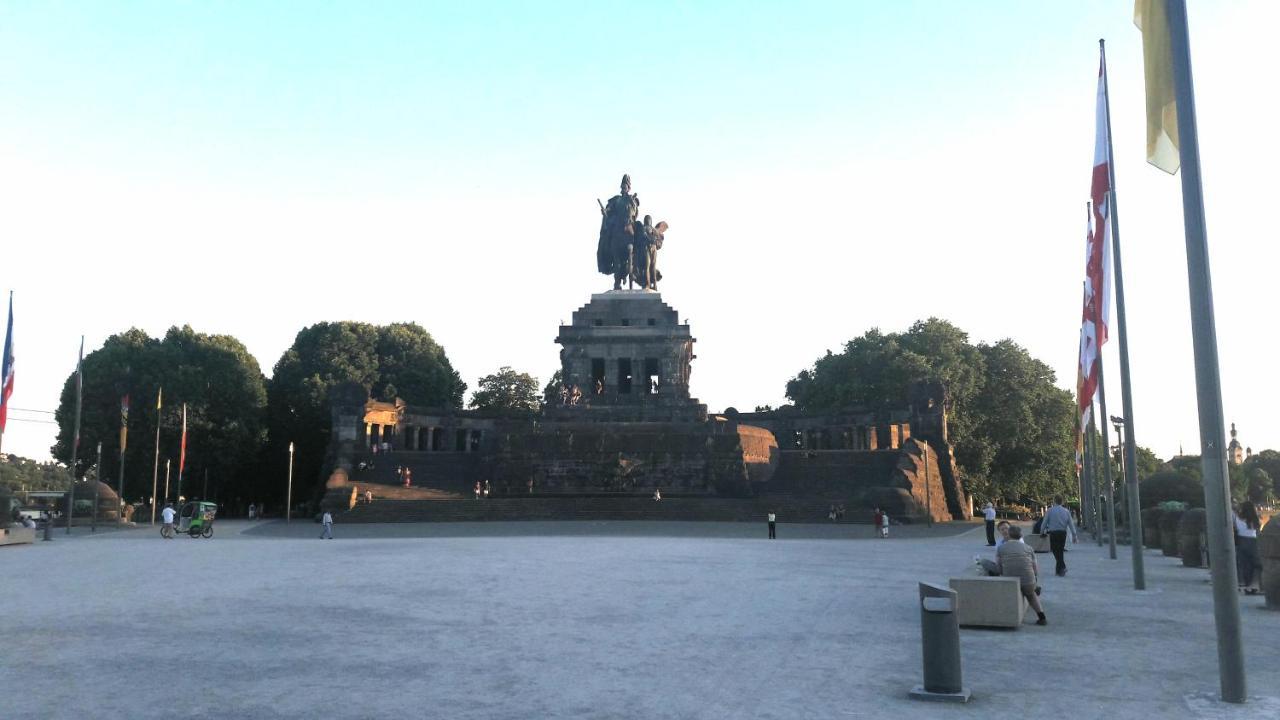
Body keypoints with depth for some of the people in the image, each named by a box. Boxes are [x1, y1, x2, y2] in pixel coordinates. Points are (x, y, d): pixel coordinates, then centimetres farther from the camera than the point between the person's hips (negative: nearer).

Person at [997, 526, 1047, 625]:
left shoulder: (1000, 548, 3)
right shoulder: (1028, 548, 6)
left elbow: (998, 569, 3)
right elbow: (1035, 568, 10)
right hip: (1028, 583, 1)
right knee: (1031, 594, 35)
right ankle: (1042, 617, 25)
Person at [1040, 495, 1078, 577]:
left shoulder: (1050, 510, -5)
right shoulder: (1066, 511, 4)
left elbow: (1045, 522, -3)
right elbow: (1071, 524, 2)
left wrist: (1041, 532, 11)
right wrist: (1074, 535, 5)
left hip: (1053, 533, -4)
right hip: (1063, 533, 4)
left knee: (1055, 551, -2)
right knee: (1060, 551, 15)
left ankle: (1063, 567, -20)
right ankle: (1058, 570, 19)